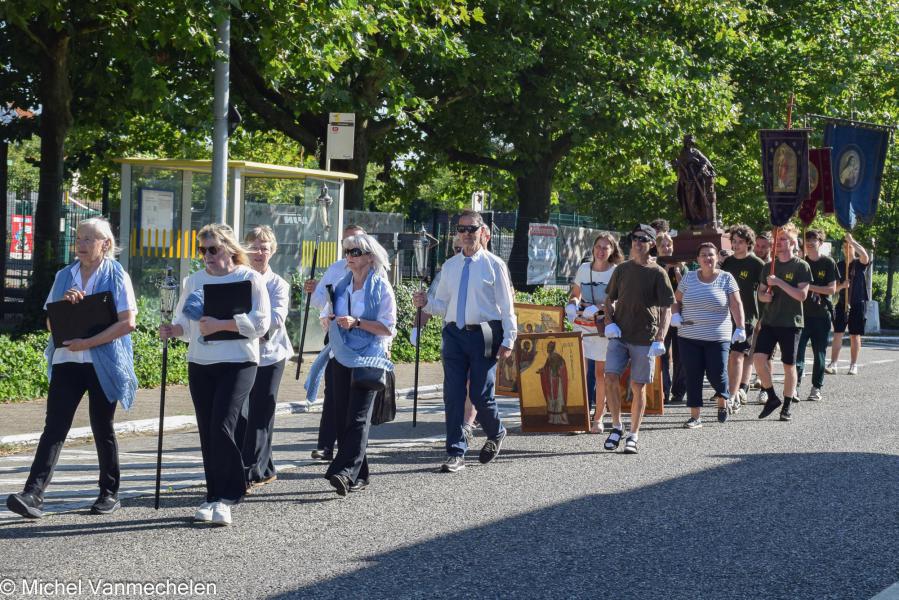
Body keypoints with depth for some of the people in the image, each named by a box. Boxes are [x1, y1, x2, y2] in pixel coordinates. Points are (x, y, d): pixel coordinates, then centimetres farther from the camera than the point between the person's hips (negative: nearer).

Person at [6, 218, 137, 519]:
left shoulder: (117, 276, -1)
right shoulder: (64, 276, 13)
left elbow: (128, 322, -11)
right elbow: (51, 322, 13)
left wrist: (88, 342, -17)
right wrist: (64, 304, -8)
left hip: (103, 363, -3)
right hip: (66, 360, 3)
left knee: (102, 428, 6)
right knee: (54, 427, -7)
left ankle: (109, 493, 19)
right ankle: (33, 494, -16)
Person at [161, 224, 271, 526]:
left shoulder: (250, 279, -1)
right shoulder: (194, 281, 14)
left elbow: (260, 322, -11)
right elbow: (184, 322, 14)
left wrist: (220, 325, -19)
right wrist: (172, 330, -9)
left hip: (238, 363, -5)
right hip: (200, 364, 5)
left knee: (221, 426, -16)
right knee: (207, 432, 6)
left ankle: (227, 496, -7)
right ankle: (215, 496, 15)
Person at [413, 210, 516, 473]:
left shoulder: (494, 264, 1)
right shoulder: (450, 266, 13)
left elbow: (506, 305, 0)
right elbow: (442, 304, 17)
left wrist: (508, 340, -5)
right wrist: (425, 303, -5)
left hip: (483, 335, -4)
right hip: (455, 333, 4)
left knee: (481, 395, -3)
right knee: (453, 395, -1)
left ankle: (496, 434, 28)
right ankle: (456, 453, 6)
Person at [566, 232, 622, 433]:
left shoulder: (616, 272, -5)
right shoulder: (584, 268, 6)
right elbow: (575, 293, 18)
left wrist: (596, 308, -23)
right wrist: (571, 304, -3)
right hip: (581, 324, 2)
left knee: (600, 372, 5)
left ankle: (598, 418, 15)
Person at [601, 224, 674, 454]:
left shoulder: (657, 273, -2)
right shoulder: (622, 269, 8)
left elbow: (666, 309, -5)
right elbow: (609, 299, 17)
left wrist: (660, 339, -15)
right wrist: (609, 322, -1)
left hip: (645, 339, -2)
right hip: (619, 335, 2)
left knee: (638, 386, 1)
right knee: (611, 377, -12)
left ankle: (633, 435, 12)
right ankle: (617, 426, 5)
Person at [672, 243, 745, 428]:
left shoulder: (726, 278, -1)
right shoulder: (689, 277, 7)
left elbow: (736, 305, -6)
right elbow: (677, 300, 14)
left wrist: (740, 328, -18)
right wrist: (675, 315, -6)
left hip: (717, 338, -2)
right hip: (689, 337, 2)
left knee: (717, 374, -5)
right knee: (692, 377, 0)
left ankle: (722, 403, 26)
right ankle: (695, 416, 8)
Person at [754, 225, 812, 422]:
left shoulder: (801, 266, -3)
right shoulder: (769, 267, 12)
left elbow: (802, 294, -13)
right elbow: (761, 293, 19)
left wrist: (779, 282, -20)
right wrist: (765, 296, -5)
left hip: (790, 323, -4)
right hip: (769, 322, 4)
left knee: (789, 365, 2)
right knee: (758, 357, -12)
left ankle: (787, 407, 12)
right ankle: (771, 397, 5)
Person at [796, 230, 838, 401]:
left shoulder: (828, 263, 0)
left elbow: (832, 289, -6)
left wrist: (810, 287, -14)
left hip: (821, 314, -1)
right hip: (801, 313, 1)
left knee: (819, 353, 5)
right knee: (797, 350, -11)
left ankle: (816, 387, 14)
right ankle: (794, 385, -12)